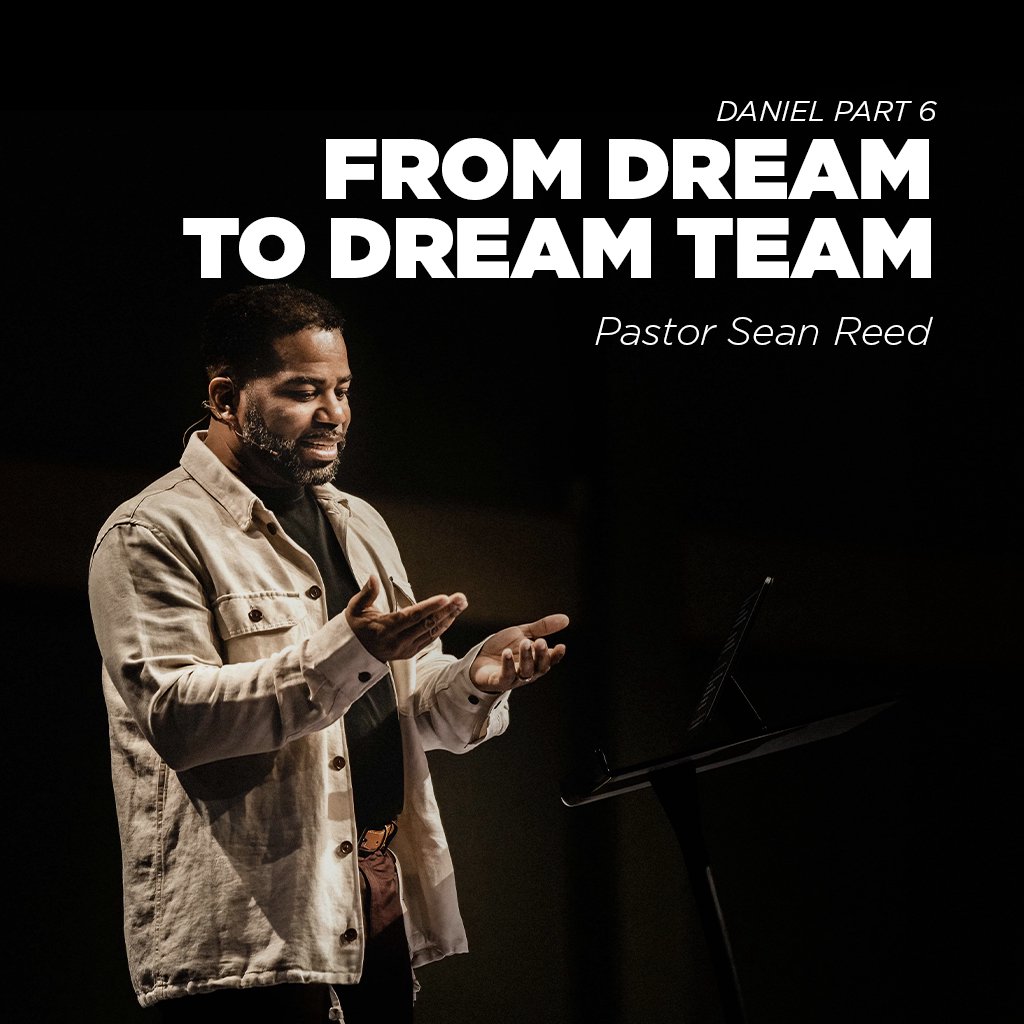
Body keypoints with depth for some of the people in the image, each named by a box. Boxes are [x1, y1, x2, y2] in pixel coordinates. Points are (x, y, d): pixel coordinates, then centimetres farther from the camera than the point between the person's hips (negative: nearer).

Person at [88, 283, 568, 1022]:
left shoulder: (360, 526, 20)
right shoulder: (153, 537, -5)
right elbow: (174, 714, -17)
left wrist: (474, 681, -2)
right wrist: (345, 653, -25)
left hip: (381, 904, 7)